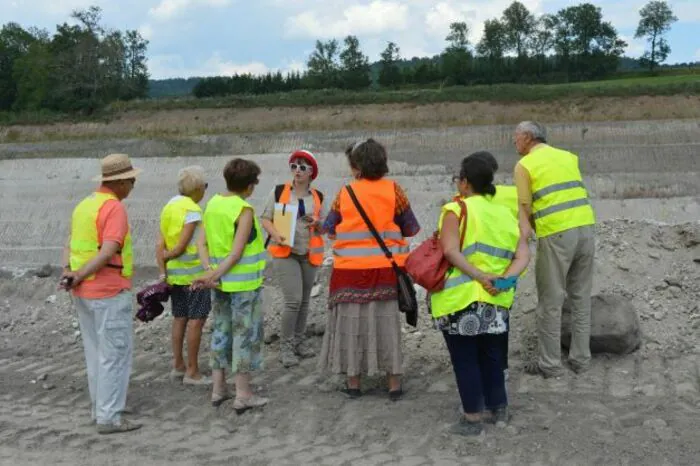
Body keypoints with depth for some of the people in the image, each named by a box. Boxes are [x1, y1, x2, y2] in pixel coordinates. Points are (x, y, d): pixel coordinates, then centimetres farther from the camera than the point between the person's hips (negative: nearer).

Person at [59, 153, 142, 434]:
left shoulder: (83, 206, 12)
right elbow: (108, 253, -24)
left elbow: (70, 245, 8)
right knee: (116, 355, -3)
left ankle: (100, 409, 24)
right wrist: (79, 277, -16)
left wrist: (68, 271, -8)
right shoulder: (115, 208, -15)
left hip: (84, 293, 9)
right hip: (110, 294, -9)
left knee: (96, 353, 16)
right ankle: (109, 418, -1)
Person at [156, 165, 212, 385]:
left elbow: (160, 246, 4)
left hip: (174, 273, 8)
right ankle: (192, 371, 1)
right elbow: (181, 247, -18)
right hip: (193, 272, -8)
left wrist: (162, 272, 1)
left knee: (180, 318, 15)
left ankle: (178, 366, 22)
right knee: (196, 319, -2)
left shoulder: (168, 207, 8)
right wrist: (167, 256, -1)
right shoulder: (192, 210, -16)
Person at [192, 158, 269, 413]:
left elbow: (202, 243, 2)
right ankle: (243, 394, 7)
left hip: (221, 284, 7)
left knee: (221, 332, 16)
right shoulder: (244, 210, -16)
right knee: (245, 335, 2)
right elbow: (236, 252, -20)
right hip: (245, 283, -7)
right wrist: (214, 275, -16)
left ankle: (218, 388, 23)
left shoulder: (212, 204, 5)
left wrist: (209, 272, -7)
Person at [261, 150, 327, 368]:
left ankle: (300, 341, 26)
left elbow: (324, 228, 13)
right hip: (285, 253, -4)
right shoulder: (279, 191, -2)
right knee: (293, 300, -13)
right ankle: (286, 346, 0)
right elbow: (266, 219, 0)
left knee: (304, 300, 11)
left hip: (309, 254, 4)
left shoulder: (318, 197, 7)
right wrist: (276, 235, -19)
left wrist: (317, 223, -11)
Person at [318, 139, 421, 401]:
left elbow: (330, 229, 5)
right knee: (386, 321, 8)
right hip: (385, 268, 0)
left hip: (350, 268, 0)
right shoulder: (393, 189, -3)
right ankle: (394, 384, 12)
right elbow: (410, 228, 3)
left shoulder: (345, 193, -3)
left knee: (352, 321, 10)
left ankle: (353, 382, 17)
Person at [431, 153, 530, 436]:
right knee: (491, 356, 21)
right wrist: (504, 278, -12)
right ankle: (498, 409, 32)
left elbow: (451, 251, -20)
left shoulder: (455, 210, -7)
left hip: (460, 299, -6)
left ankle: (472, 418, 11)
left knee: (465, 359, 5)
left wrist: (479, 277, -22)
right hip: (496, 302, 6)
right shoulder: (505, 214, 11)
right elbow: (523, 255, 1)